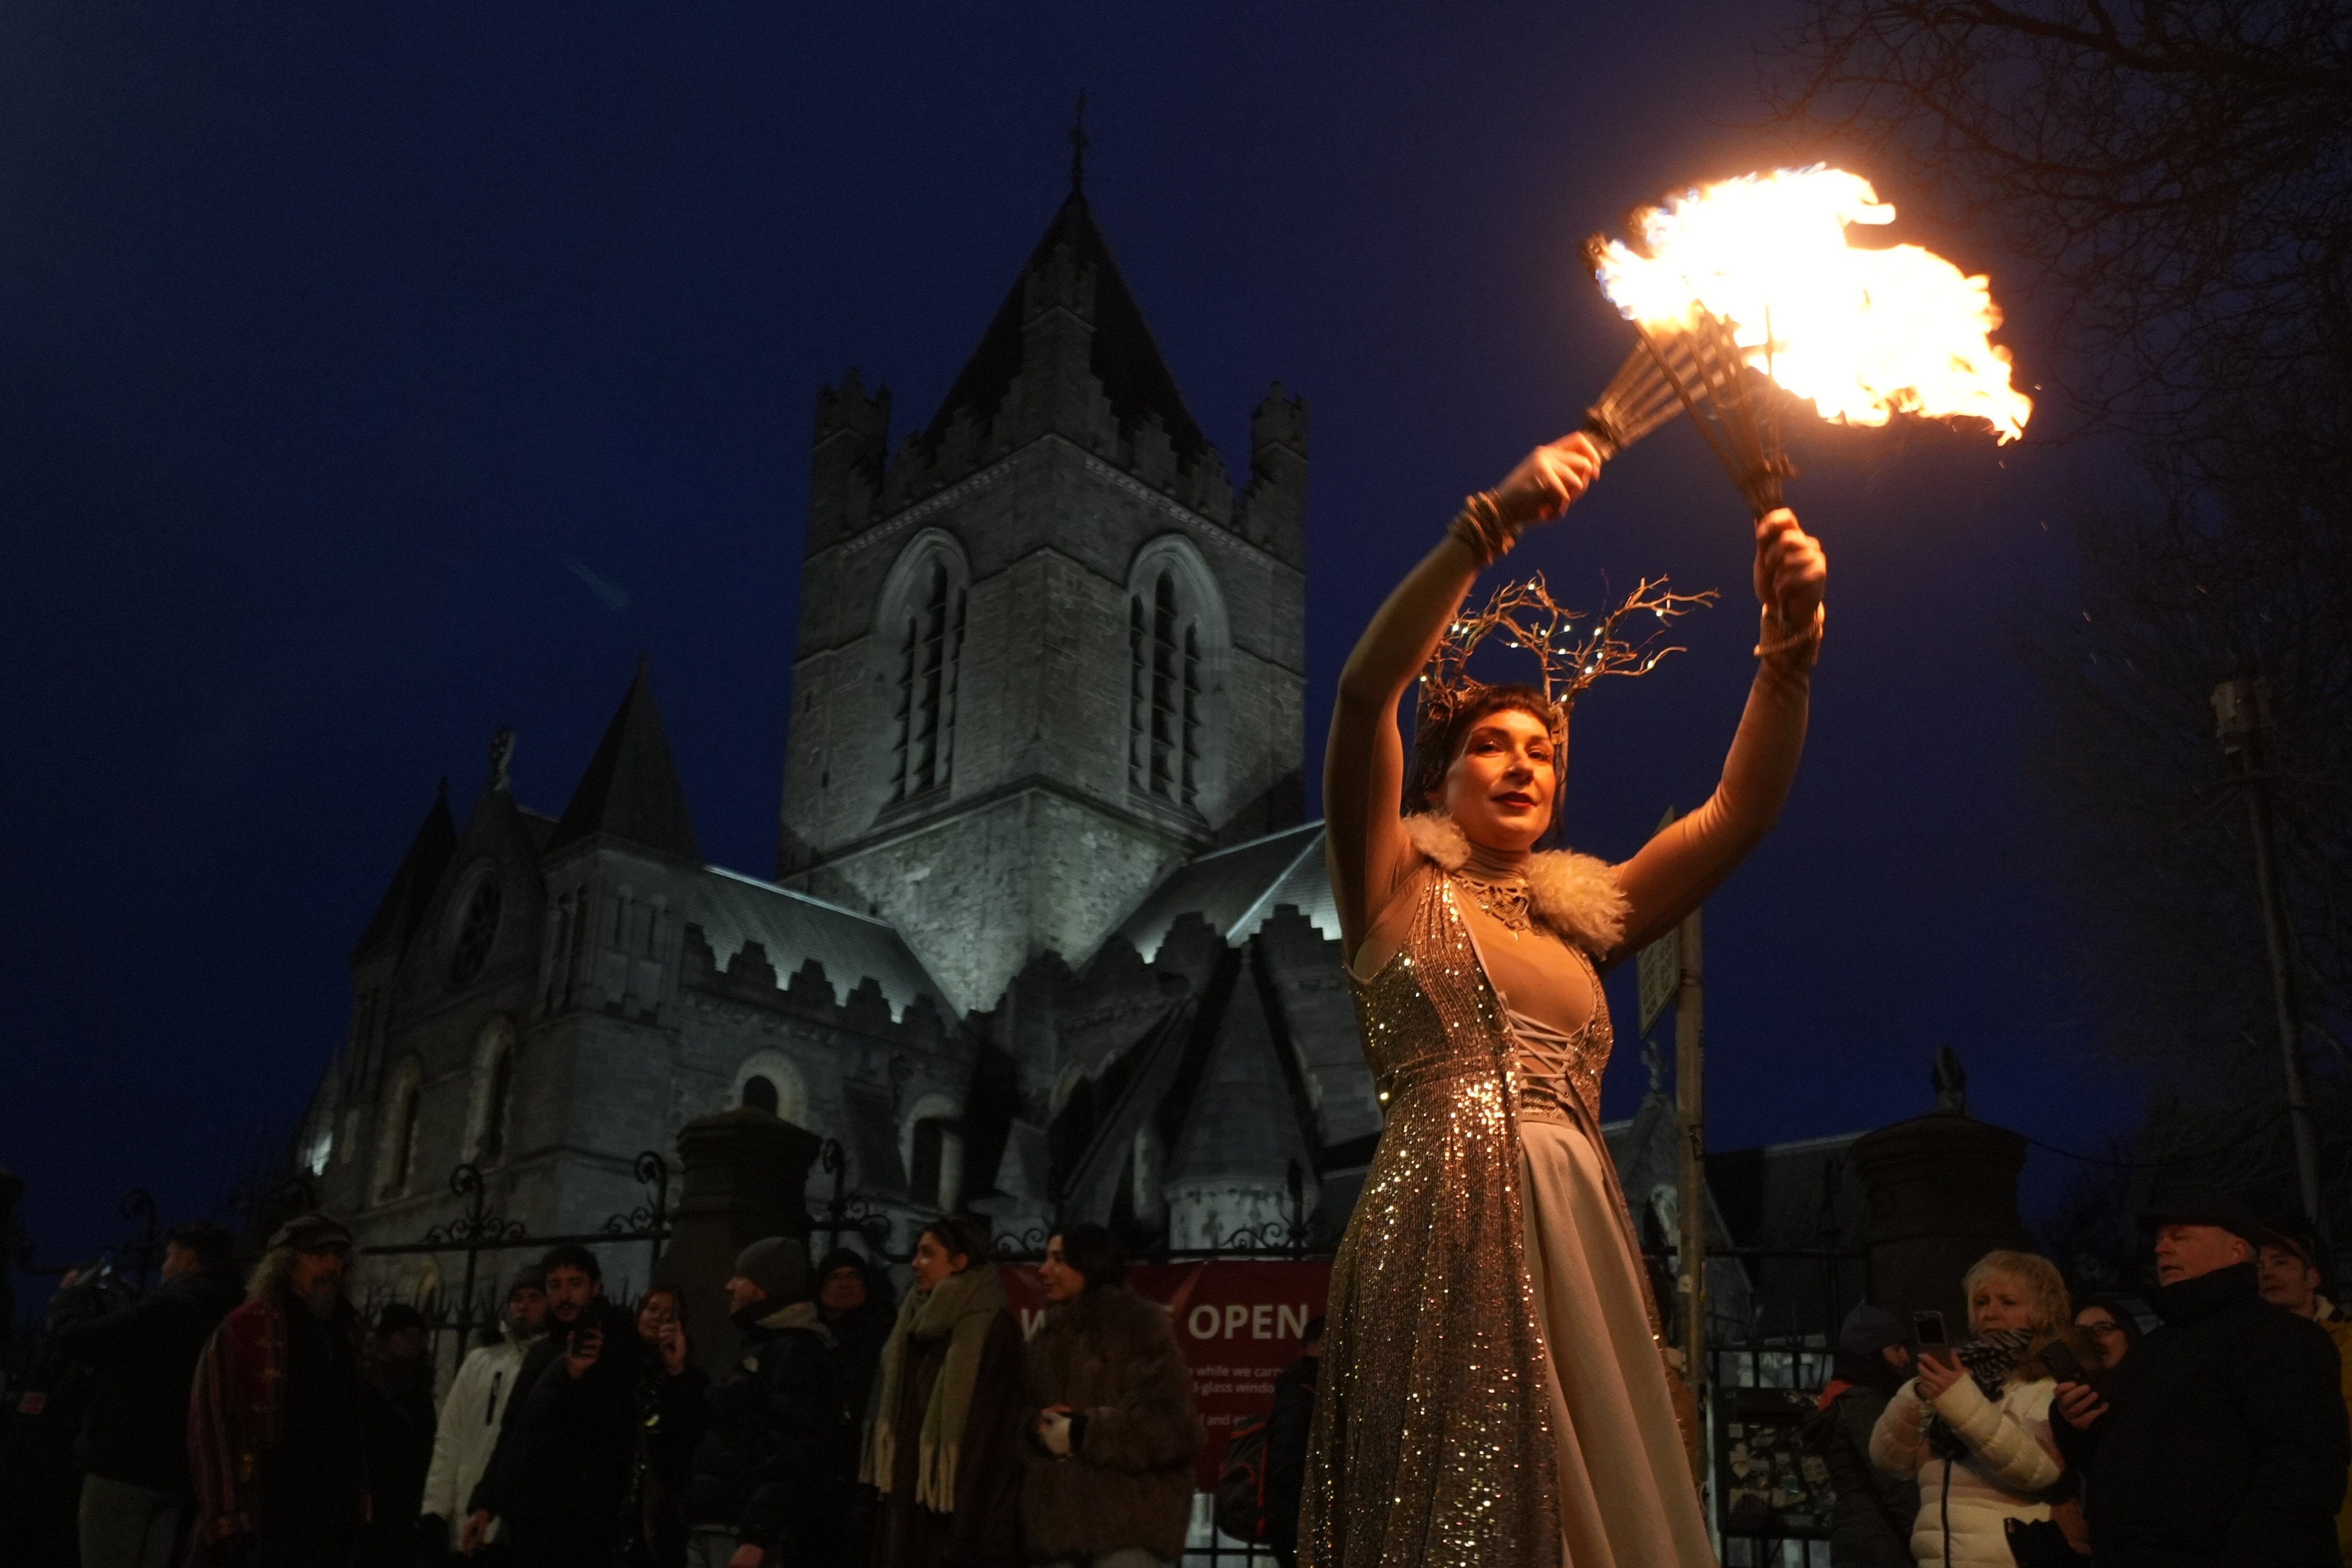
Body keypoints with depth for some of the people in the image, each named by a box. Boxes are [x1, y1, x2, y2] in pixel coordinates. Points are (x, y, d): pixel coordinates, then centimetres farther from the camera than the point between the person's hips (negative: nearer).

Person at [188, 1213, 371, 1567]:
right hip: (263, 1530, -6)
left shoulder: (345, 1331, 13)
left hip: (332, 1528, 6)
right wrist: (227, 1519, -14)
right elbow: (209, 1422, -10)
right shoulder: (244, 1328, -7)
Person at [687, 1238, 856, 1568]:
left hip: (746, 1533, -10)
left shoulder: (797, 1353, -11)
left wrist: (756, 1536, -24)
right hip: (714, 1528, 10)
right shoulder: (761, 1347, 20)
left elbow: (789, 1455, -20)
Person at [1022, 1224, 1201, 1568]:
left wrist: (1084, 1433, -13)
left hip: (1125, 1523, -7)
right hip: (1060, 1518, 7)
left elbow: (1171, 1423, -12)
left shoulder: (1139, 1325, -5)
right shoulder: (1049, 1335, 17)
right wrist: (1037, 1428, -5)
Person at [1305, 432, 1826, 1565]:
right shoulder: (1396, 887, 10)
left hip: (1582, 1246, 5)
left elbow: (1741, 810, 14)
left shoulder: (1581, 915, 21)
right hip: (1441, 1230, -4)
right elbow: (1365, 689, -4)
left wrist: (1789, 637, 1)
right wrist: (1494, 521, -11)